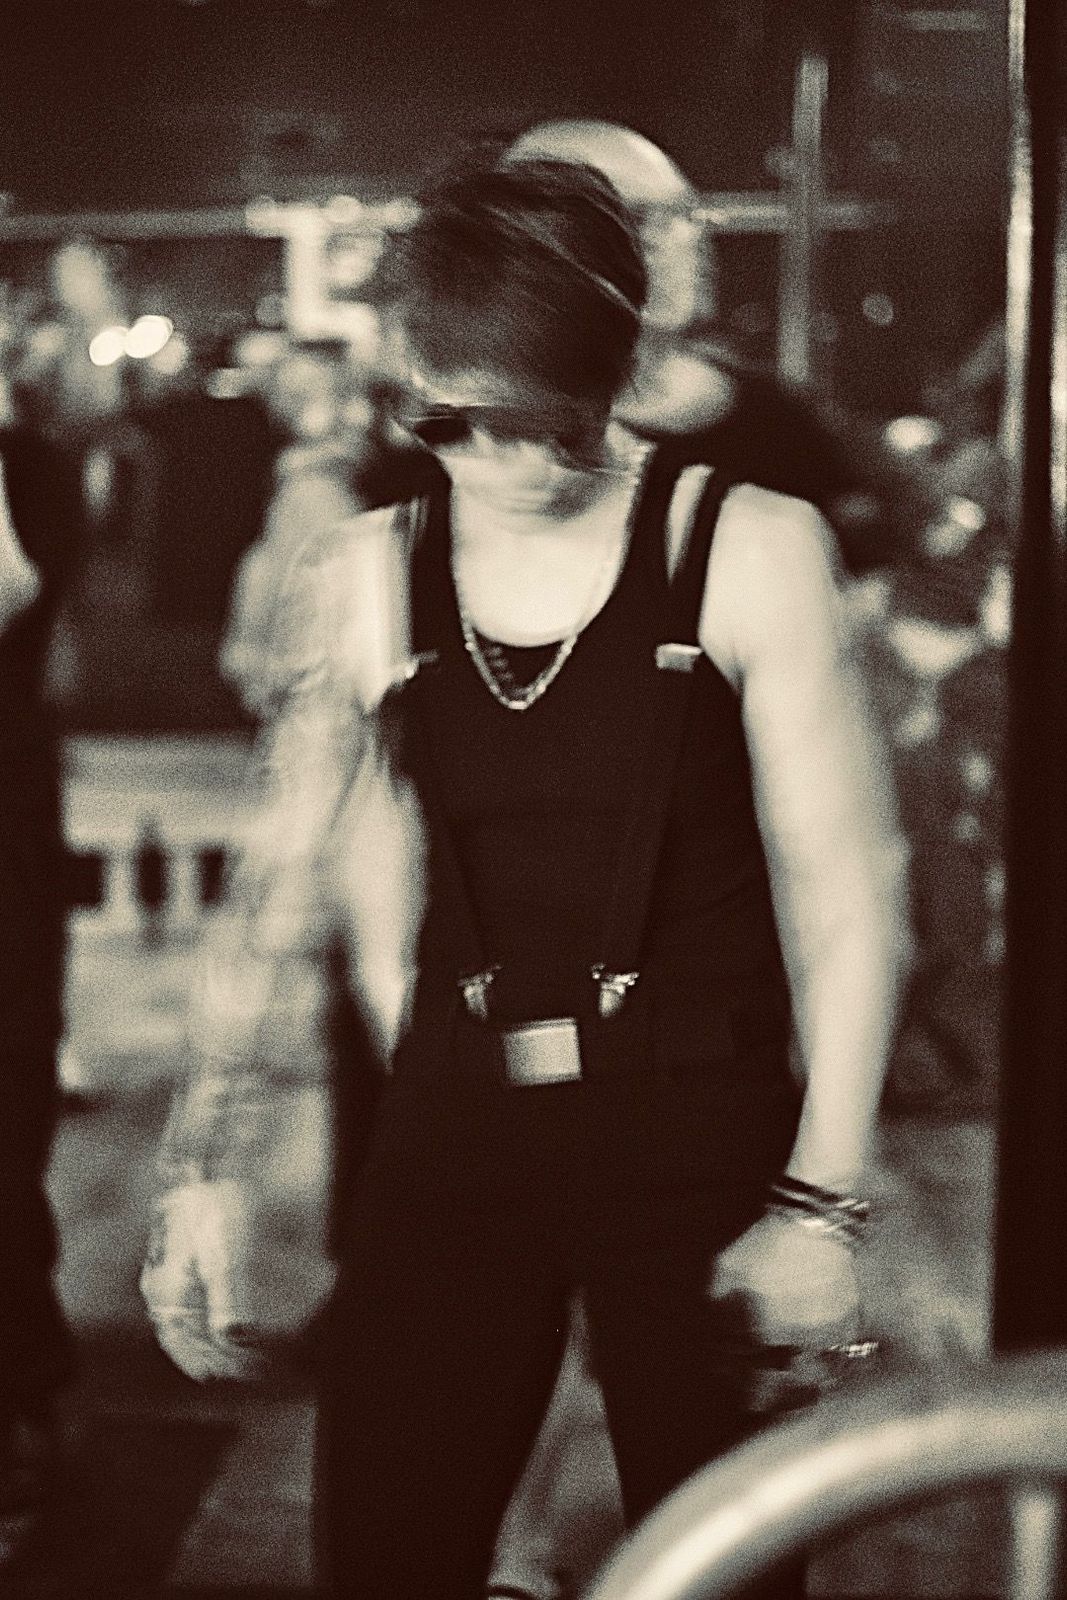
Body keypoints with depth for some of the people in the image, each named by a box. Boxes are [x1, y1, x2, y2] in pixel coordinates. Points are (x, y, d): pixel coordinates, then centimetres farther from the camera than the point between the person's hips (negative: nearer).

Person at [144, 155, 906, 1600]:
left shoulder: (748, 549, -6)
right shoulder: (373, 578, 3)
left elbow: (845, 893, -6)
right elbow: (292, 897, 7)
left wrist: (824, 1201, -10)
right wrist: (201, 1161, 1)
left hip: (698, 1139, -3)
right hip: (451, 1142, 3)